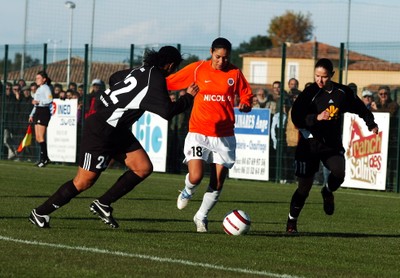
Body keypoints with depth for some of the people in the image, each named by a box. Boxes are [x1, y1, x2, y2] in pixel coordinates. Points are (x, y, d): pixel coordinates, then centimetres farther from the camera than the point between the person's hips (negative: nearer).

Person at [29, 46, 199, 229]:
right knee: (84, 182, -4)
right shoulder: (155, 80, -17)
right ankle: (40, 213, 8)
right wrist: (189, 97, -9)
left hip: (117, 131, 10)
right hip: (101, 131, -10)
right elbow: (168, 112, -23)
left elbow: (115, 77, 25)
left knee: (144, 168, 2)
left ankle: (103, 204, 8)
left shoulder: (142, 70, 9)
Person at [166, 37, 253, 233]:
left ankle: (202, 217, 25)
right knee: (196, 177, -17)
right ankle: (188, 191, 21)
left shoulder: (235, 73, 2)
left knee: (217, 184, 2)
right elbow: (169, 83, 6)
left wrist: (245, 104, -10)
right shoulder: (197, 69, -1)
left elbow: (247, 95, 10)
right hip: (199, 133, -2)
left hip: (224, 135, 2)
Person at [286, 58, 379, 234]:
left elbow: (360, 108, 15)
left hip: (333, 144, 2)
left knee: (339, 172, -24)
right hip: (309, 144, -2)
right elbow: (296, 118, -16)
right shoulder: (310, 93, -11)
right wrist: (316, 118, -30)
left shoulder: (343, 93, -2)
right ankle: (292, 221, 21)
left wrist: (371, 124, 4)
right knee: (304, 187, 0)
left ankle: (328, 192, 12)